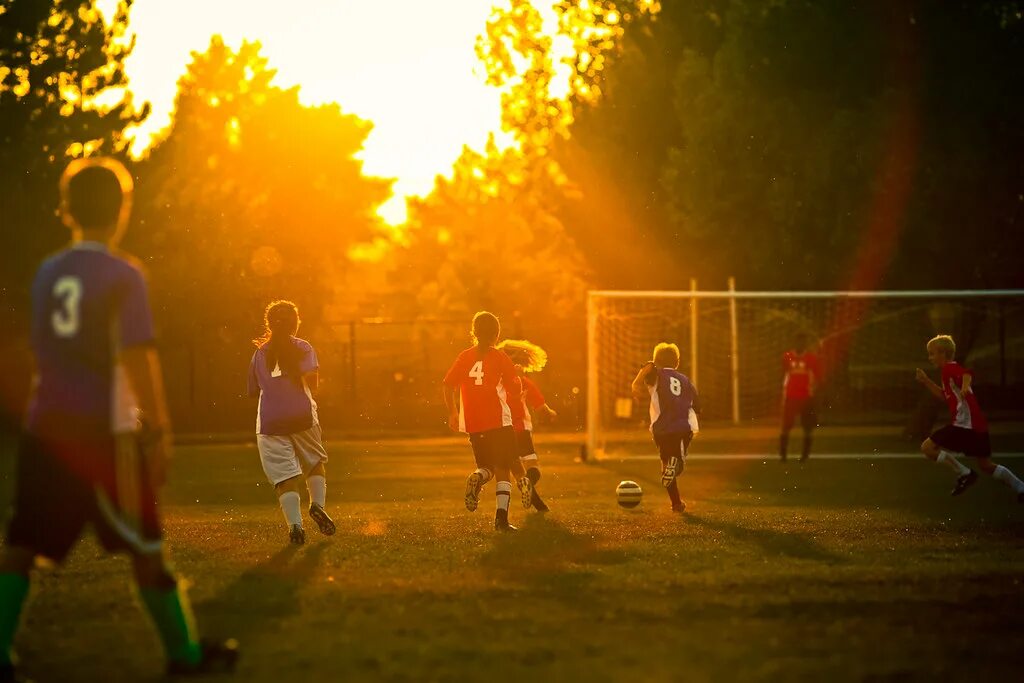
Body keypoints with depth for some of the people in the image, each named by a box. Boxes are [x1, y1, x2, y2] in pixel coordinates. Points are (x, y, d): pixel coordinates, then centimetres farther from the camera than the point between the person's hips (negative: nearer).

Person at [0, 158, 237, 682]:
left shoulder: (47, 273, 9)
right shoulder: (122, 275, -8)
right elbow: (138, 359, -13)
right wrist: (158, 433, -10)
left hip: (45, 424, 5)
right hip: (104, 428, -5)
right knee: (146, 546, 6)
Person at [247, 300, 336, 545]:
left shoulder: (260, 353, 14)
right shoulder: (302, 348, 4)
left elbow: (253, 391, 21)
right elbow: (312, 378, -12)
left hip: (269, 422, 1)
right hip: (302, 416, -1)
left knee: (284, 473, -3)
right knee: (315, 461, 20)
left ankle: (295, 523, -19)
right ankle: (318, 503, -3)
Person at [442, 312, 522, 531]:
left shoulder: (465, 357, 6)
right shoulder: (499, 357, -3)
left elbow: (447, 385, 1)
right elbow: (516, 388, -7)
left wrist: (453, 413, 12)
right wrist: (508, 402, 14)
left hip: (473, 425, 3)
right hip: (499, 422, -3)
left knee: (488, 467, 19)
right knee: (503, 471, 1)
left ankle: (477, 477, -16)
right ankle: (501, 517, -14)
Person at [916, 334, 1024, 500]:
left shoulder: (949, 368, -8)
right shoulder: (950, 370, 22)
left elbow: (967, 374, -30)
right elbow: (944, 396, 36)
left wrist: (965, 387, -51)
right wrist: (926, 381, 29)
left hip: (965, 424, -10)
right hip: (978, 426, 10)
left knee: (928, 447, -7)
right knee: (986, 465, 18)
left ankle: (964, 474, -9)